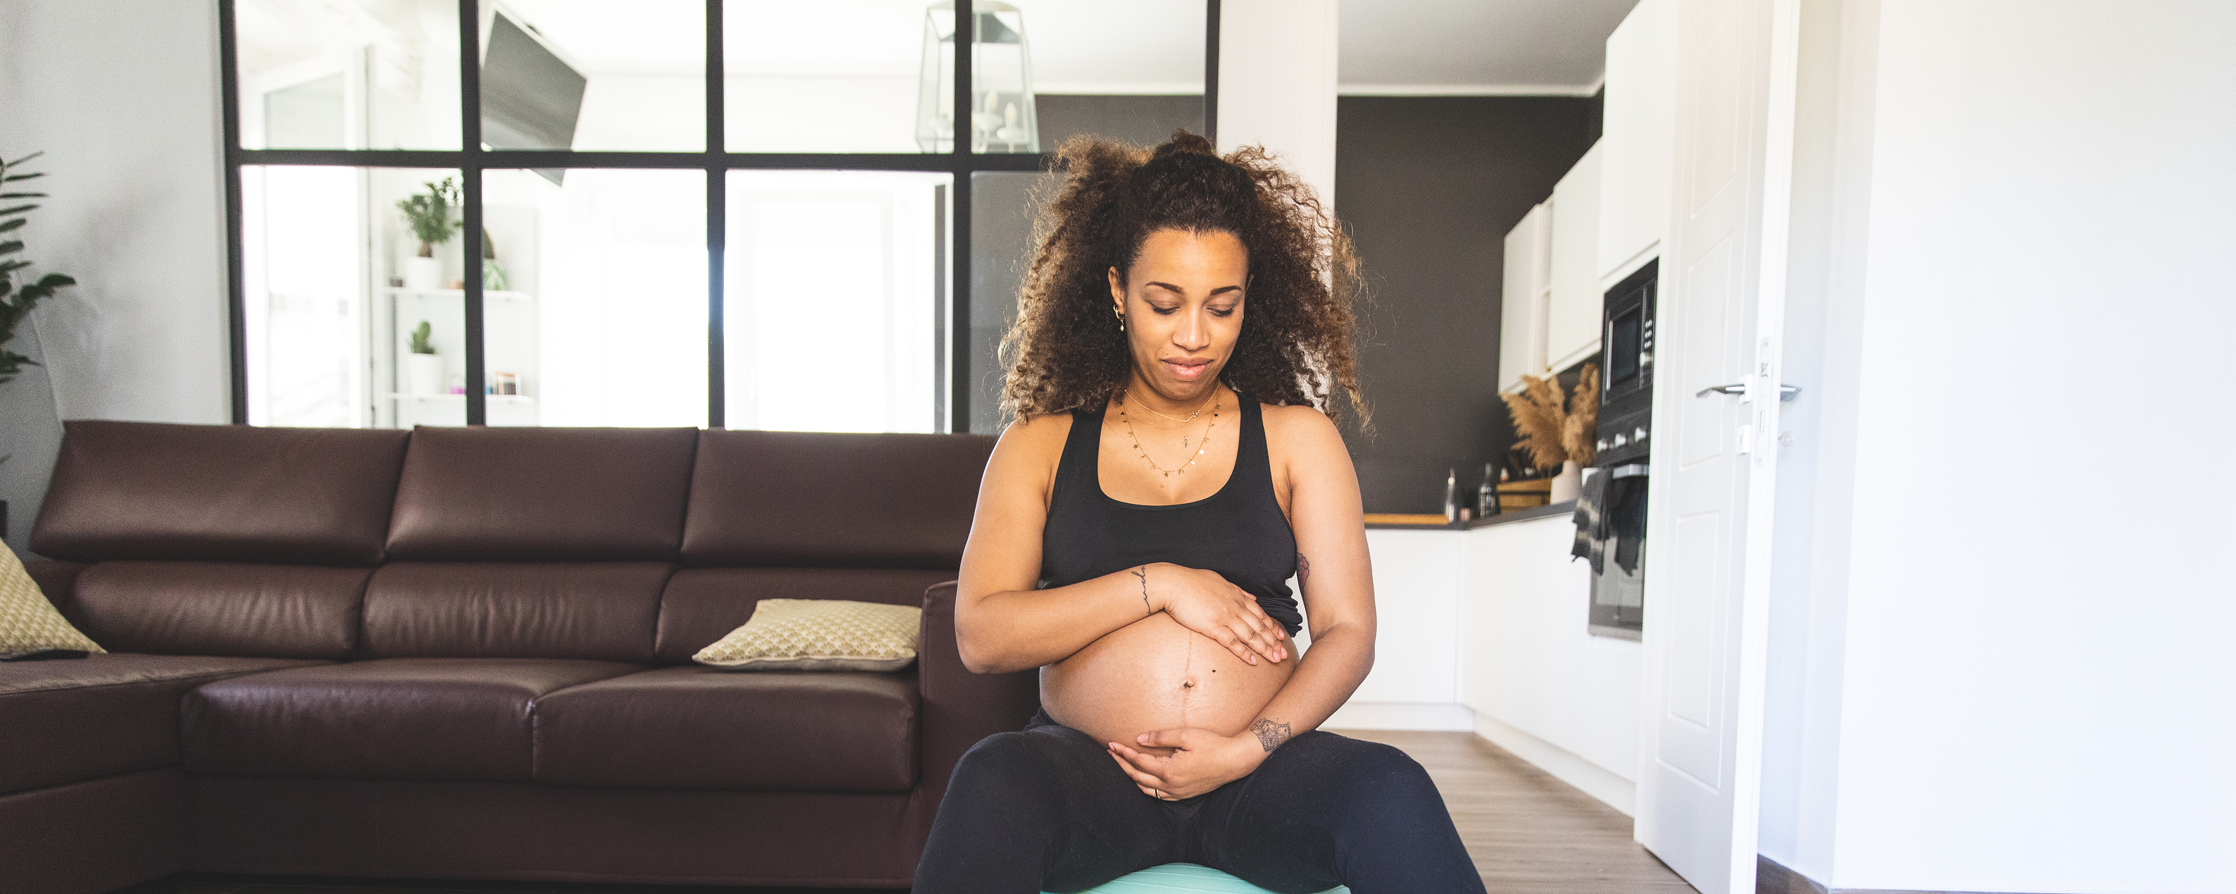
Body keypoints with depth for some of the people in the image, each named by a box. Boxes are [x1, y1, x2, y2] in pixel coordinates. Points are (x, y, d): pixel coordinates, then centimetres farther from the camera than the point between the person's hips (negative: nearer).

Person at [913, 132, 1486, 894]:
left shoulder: (1297, 438, 10)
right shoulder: (1038, 446, 9)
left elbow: (1347, 632, 4)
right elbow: (980, 636, -1)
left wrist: (1249, 749, -12)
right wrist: (1154, 584, -9)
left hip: (1260, 773, 1)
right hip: (1087, 769, 0)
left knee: (1390, 791, -31)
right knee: (993, 784, -34)